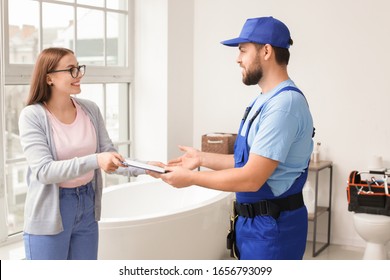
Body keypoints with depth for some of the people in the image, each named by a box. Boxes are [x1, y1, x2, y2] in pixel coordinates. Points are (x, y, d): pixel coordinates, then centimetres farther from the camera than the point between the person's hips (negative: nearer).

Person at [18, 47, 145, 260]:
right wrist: (95, 161, -34)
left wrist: (142, 167, -16)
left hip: (87, 206, 5)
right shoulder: (32, 116, -14)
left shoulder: (90, 109, -1)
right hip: (50, 212, -5)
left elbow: (109, 155, 3)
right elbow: (43, 171, -23)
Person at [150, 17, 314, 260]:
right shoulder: (265, 100, 11)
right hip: (254, 221, 9)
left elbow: (251, 178, -25)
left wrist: (190, 178, -16)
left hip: (272, 226, -9)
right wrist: (203, 158, 10)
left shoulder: (285, 103, -22)